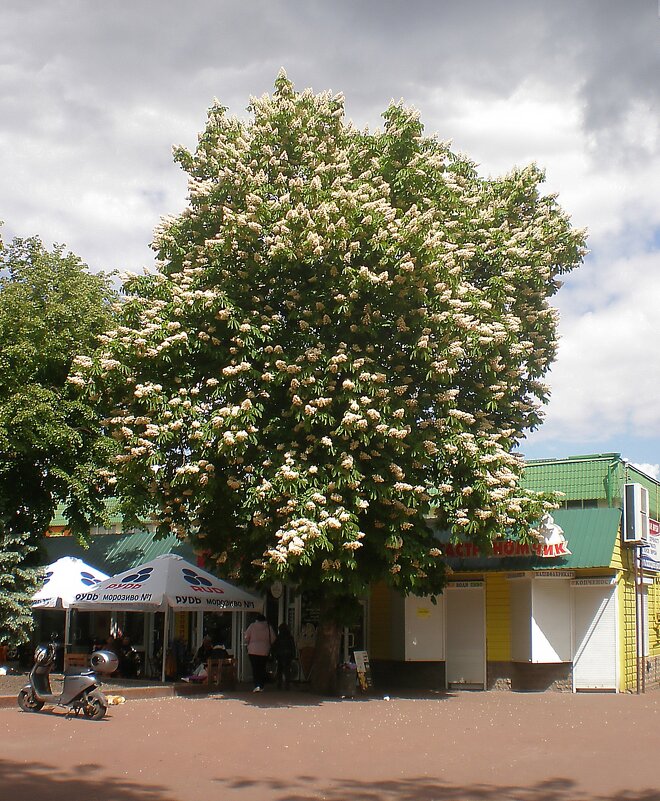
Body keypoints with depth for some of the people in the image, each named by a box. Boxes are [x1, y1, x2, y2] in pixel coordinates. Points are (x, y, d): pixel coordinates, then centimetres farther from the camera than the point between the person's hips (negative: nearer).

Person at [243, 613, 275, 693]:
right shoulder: (268, 627, 2)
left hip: (253, 651, -2)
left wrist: (248, 644, 17)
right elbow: (273, 639, 2)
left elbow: (246, 638, -1)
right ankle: (261, 687, 12)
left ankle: (257, 685, -15)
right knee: (262, 668, 11)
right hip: (264, 651, 2)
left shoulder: (252, 626, -1)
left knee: (255, 668, -1)